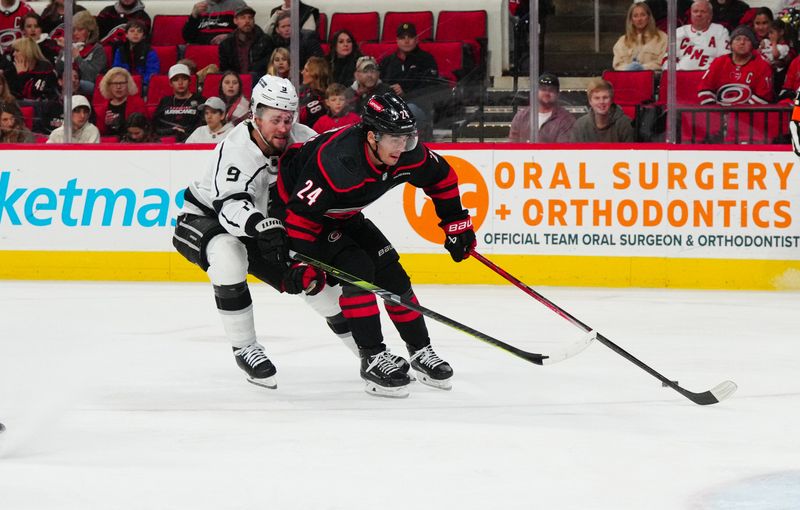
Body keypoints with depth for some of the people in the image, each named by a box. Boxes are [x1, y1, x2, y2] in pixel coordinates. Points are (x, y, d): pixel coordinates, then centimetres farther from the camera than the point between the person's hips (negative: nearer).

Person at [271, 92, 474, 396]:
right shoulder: (337, 162, -40)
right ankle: (372, 359, -18)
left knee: (390, 271, 3)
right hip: (295, 209, -8)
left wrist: (456, 223, 4)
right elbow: (300, 213, -36)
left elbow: (441, 177, 2)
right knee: (356, 268, -23)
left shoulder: (406, 154, -18)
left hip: (343, 216, 8)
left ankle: (420, 351, 17)